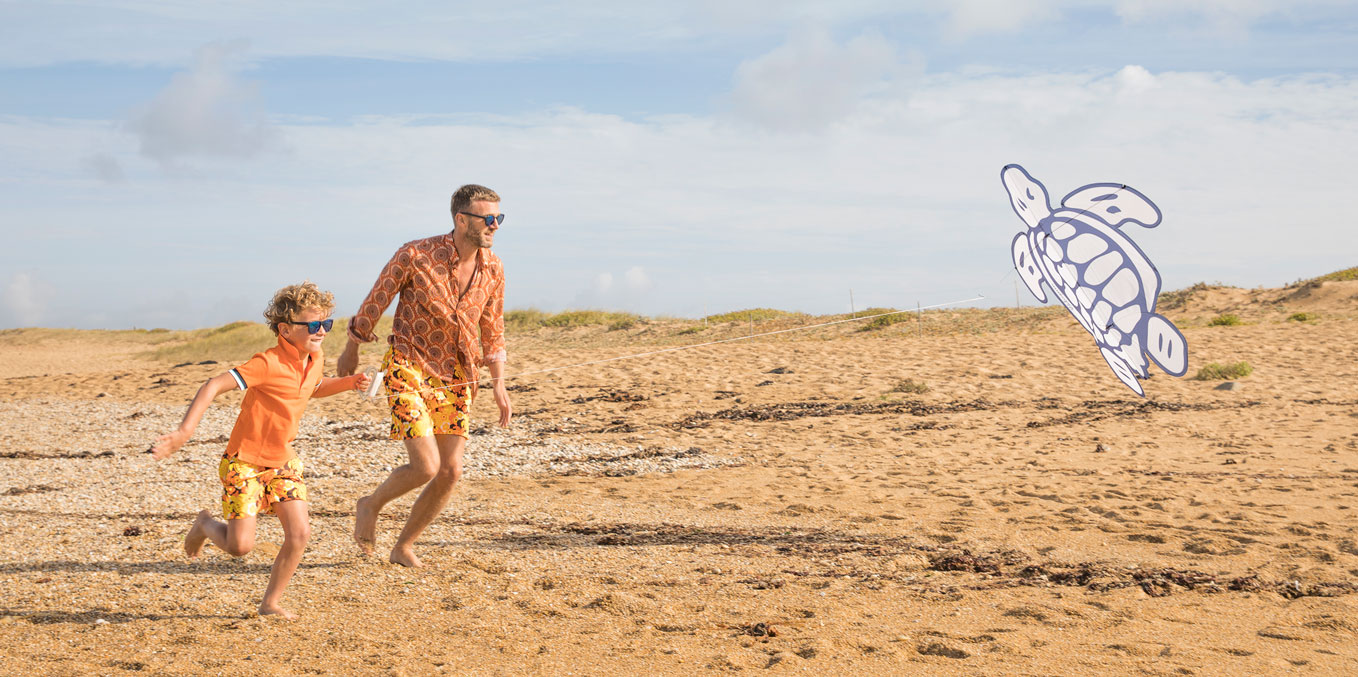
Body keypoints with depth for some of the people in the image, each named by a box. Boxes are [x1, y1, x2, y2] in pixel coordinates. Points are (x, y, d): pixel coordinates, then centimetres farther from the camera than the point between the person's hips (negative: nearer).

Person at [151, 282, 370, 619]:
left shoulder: (314, 360, 1)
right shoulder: (269, 364, -24)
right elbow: (214, 385, -29)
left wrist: (347, 383, 6)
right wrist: (185, 431, -37)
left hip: (281, 461, 7)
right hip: (244, 462, -6)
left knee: (299, 533, -8)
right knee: (240, 546, -11)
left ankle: (271, 602, 10)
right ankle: (205, 525, 25)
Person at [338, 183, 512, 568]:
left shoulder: (492, 269, -3)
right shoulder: (415, 256, -18)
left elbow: (492, 331, 11)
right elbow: (375, 302, -4)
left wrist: (499, 385, 4)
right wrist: (351, 351, 8)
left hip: (454, 379, 5)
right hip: (408, 373, -5)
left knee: (451, 472, 0)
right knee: (426, 468, -16)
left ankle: (403, 547, 19)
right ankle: (371, 506, 16)